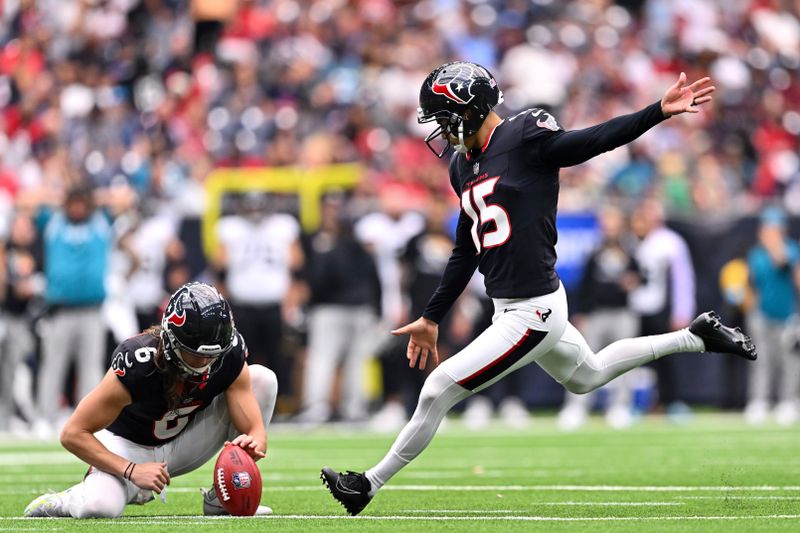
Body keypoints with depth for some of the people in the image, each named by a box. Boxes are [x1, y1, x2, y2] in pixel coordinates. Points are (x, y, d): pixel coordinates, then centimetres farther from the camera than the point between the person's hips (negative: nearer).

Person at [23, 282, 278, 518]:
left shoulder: (229, 357, -22)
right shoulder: (137, 364, -33)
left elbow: (256, 430, -19)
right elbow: (73, 434, -27)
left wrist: (252, 445, -44)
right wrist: (132, 471, -35)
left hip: (182, 444, 5)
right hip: (130, 448, -4)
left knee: (262, 378, -15)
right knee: (99, 507, -37)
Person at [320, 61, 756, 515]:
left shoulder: (524, 138, -13)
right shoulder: (464, 166, 12)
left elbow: (596, 141, -21)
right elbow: (466, 252, 20)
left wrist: (660, 111, -34)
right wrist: (431, 318, 22)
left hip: (534, 312, -10)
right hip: (510, 309, 10)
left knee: (439, 390, -8)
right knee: (588, 376, 27)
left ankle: (370, 484, 5)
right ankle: (696, 337, 37)